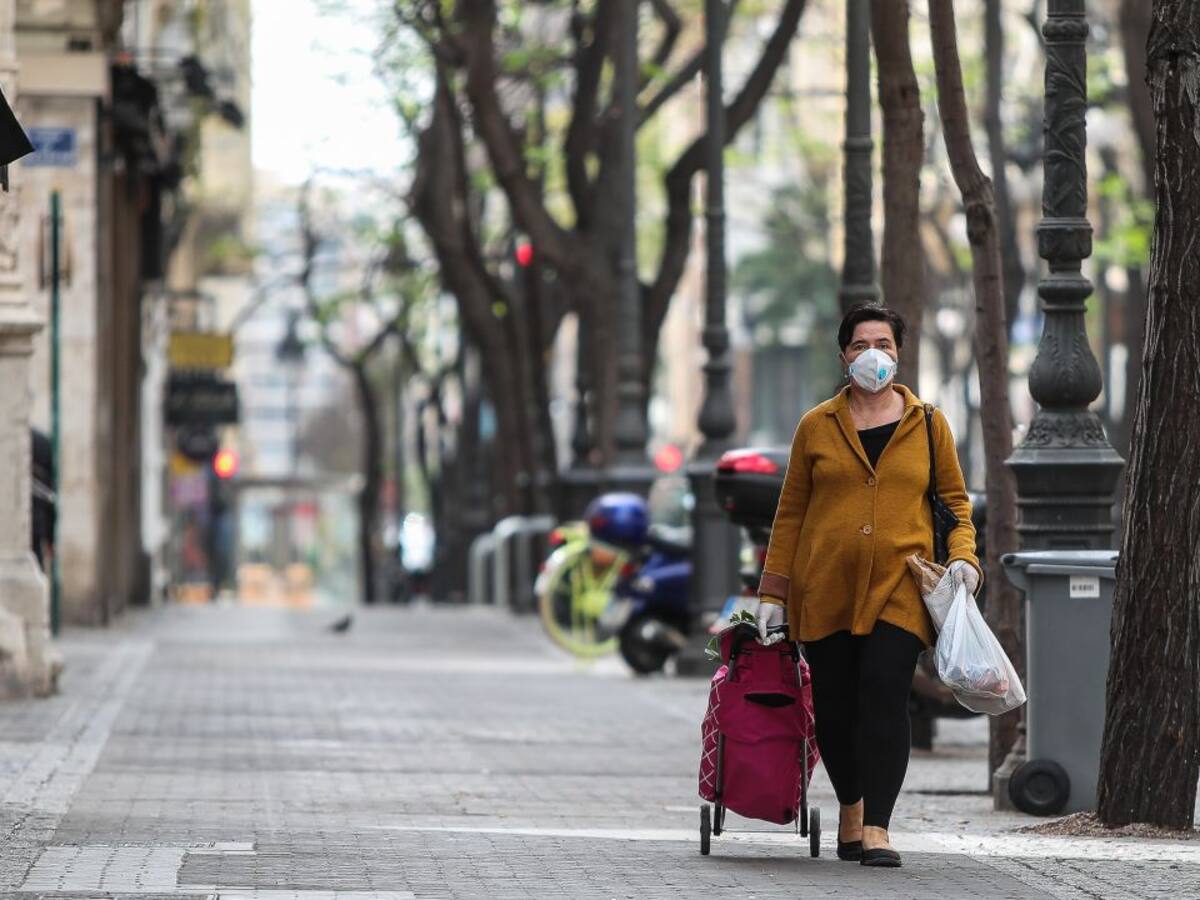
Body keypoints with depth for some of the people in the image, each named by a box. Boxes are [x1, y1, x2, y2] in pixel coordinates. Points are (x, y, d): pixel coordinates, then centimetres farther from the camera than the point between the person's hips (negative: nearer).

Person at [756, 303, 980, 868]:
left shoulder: (928, 424, 10)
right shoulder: (817, 427, 10)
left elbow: (955, 501, 15)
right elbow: (790, 514, 12)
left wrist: (962, 557, -3)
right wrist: (773, 593, 8)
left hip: (898, 588, -1)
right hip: (825, 589, 1)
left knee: (885, 697, -16)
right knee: (833, 708, 3)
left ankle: (876, 828, -17)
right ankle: (851, 806, 28)